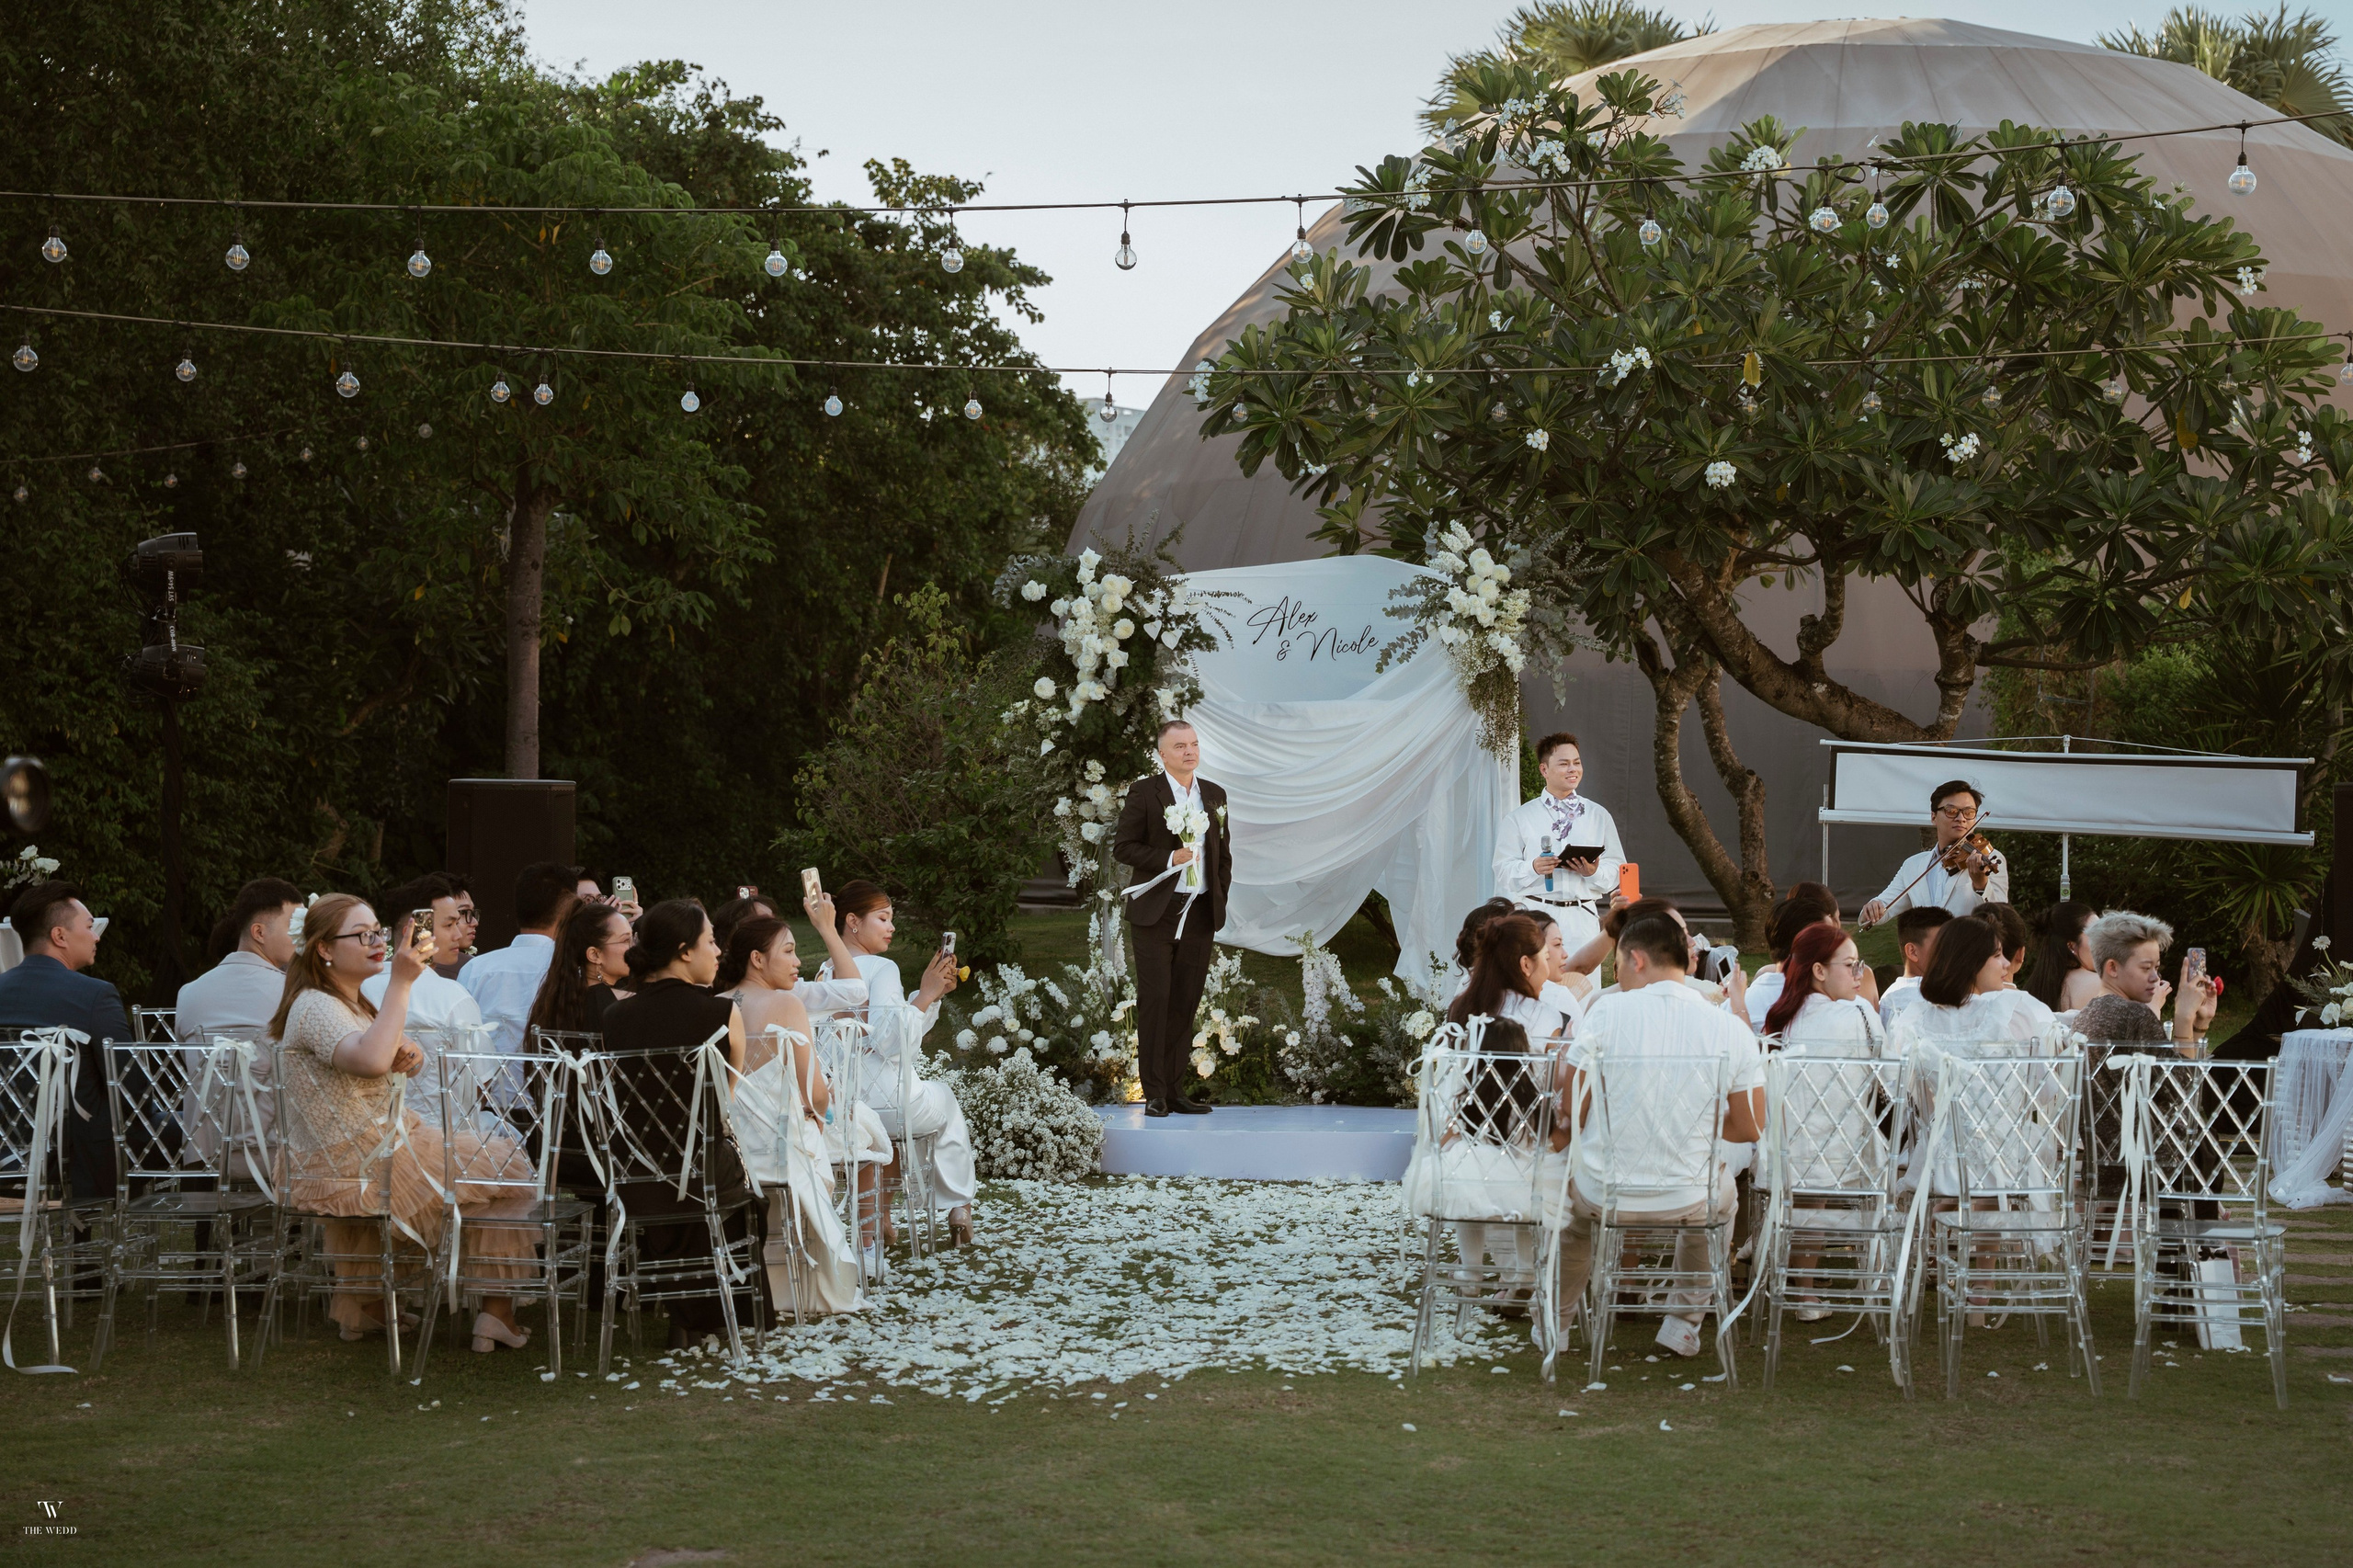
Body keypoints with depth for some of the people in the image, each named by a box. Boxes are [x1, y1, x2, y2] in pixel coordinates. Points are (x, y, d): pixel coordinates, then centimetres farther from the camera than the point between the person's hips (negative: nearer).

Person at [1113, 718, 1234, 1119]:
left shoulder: (1215, 796, 13)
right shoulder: (1144, 792, -2)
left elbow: (1224, 852, 19)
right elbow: (1122, 847, -5)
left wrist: (1220, 897, 9)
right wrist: (1169, 858, -15)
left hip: (1200, 913, 4)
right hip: (1156, 912, -4)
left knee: (1187, 1003, 6)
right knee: (1155, 1000, -5)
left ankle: (1175, 1088, 11)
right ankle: (1154, 1093, -1)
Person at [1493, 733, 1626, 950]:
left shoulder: (1599, 817, 15)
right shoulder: (1519, 818, 9)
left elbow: (1617, 869, 11)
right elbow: (1504, 871, 3)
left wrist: (1594, 872, -9)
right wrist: (1533, 868, -15)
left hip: (1582, 919, 1)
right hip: (1535, 915, -1)